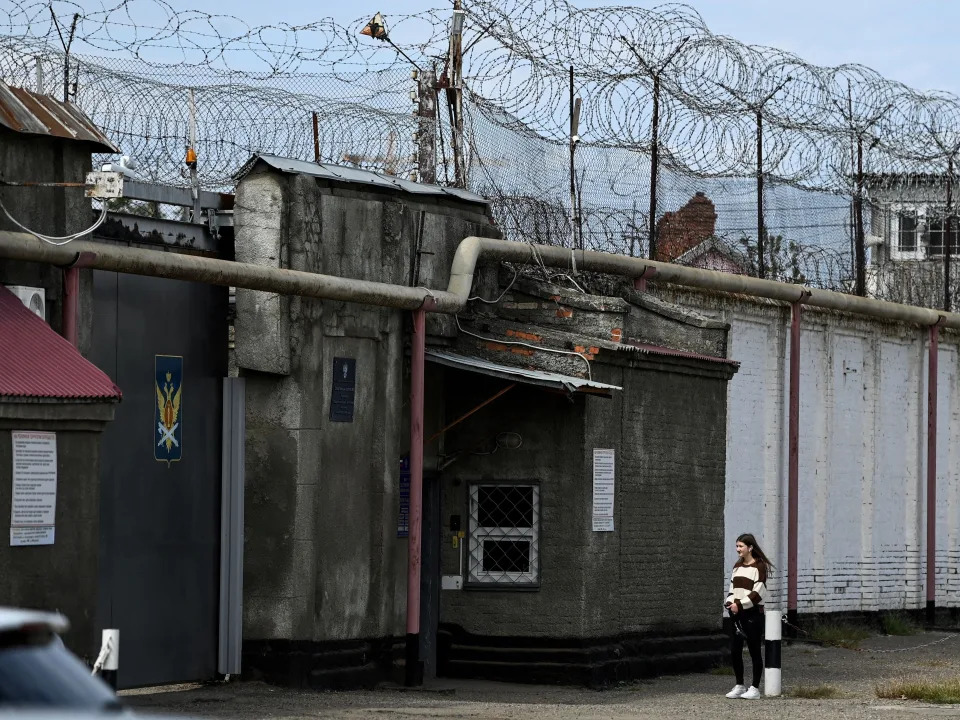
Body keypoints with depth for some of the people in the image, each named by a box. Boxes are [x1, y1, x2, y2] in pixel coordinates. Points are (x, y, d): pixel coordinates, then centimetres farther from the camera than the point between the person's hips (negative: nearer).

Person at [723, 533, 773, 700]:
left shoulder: (759, 566, -8)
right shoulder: (737, 566, 15)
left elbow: (758, 593, -14)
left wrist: (740, 605, -16)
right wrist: (730, 603, -3)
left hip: (753, 613, -7)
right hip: (737, 614, 7)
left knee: (754, 651, 0)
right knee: (734, 650, 5)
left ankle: (755, 688, 5)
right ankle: (739, 686, 16)